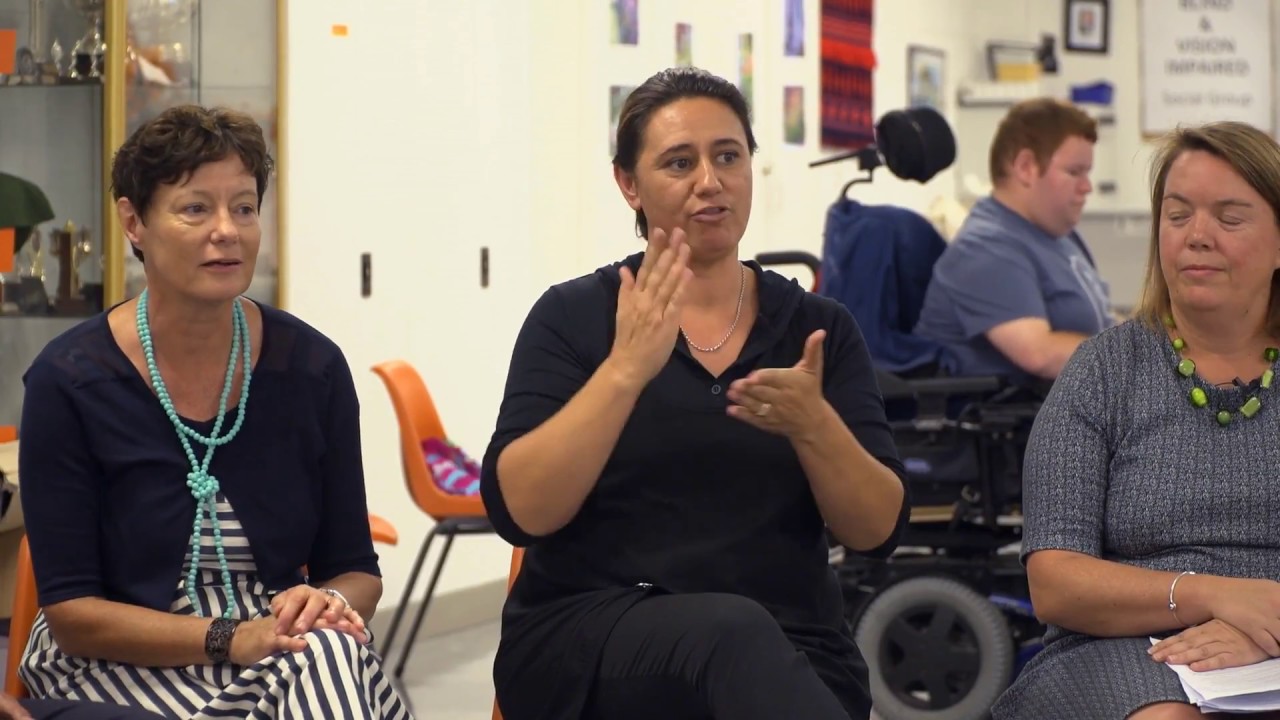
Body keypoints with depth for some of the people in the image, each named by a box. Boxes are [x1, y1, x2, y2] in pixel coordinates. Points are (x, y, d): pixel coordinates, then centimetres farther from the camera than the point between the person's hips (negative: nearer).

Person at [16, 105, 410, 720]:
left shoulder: (312, 368, 1)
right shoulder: (69, 381, -7)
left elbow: (355, 569, 10)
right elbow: (70, 611, -8)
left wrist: (331, 602, -14)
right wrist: (231, 638, -20)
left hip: (282, 650, 4)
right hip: (117, 664, -4)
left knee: (330, 653, -32)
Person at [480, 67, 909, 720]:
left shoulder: (818, 328, 11)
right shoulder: (574, 317, 4)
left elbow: (878, 530, 3)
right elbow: (519, 511, -10)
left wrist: (813, 423, -16)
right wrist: (626, 367, -19)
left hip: (786, 652, 3)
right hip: (588, 636, -2)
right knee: (735, 633, -36)